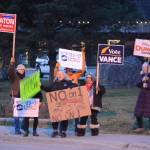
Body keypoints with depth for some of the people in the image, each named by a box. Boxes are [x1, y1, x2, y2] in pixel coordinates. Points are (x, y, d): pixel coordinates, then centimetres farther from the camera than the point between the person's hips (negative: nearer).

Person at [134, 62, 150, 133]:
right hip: (142, 95, 6)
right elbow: (138, 85, 4)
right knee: (138, 112, 4)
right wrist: (142, 81, -13)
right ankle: (140, 127, 14)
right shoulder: (142, 75, 9)